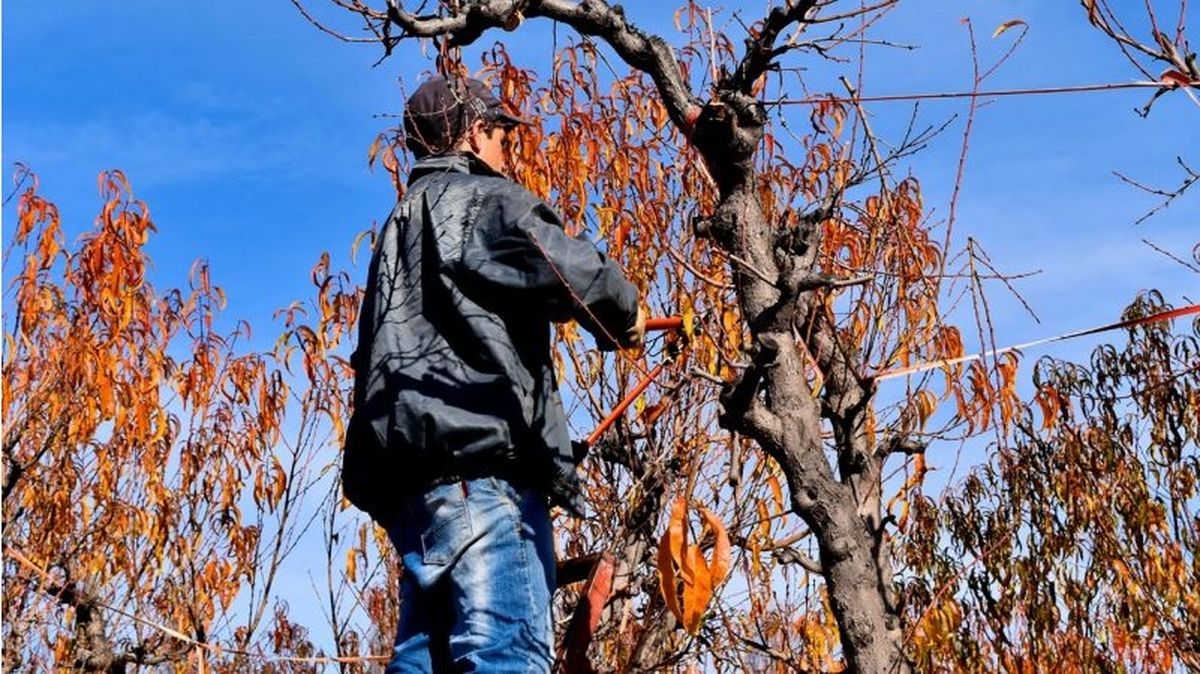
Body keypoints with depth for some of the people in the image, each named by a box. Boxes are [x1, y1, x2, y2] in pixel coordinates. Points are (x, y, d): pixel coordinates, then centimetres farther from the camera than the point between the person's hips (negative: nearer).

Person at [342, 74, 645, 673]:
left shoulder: (406, 221, 33)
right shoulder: (477, 198, 5)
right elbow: (564, 267, -13)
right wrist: (623, 314, 8)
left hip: (416, 474, 9)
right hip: (475, 464, -9)